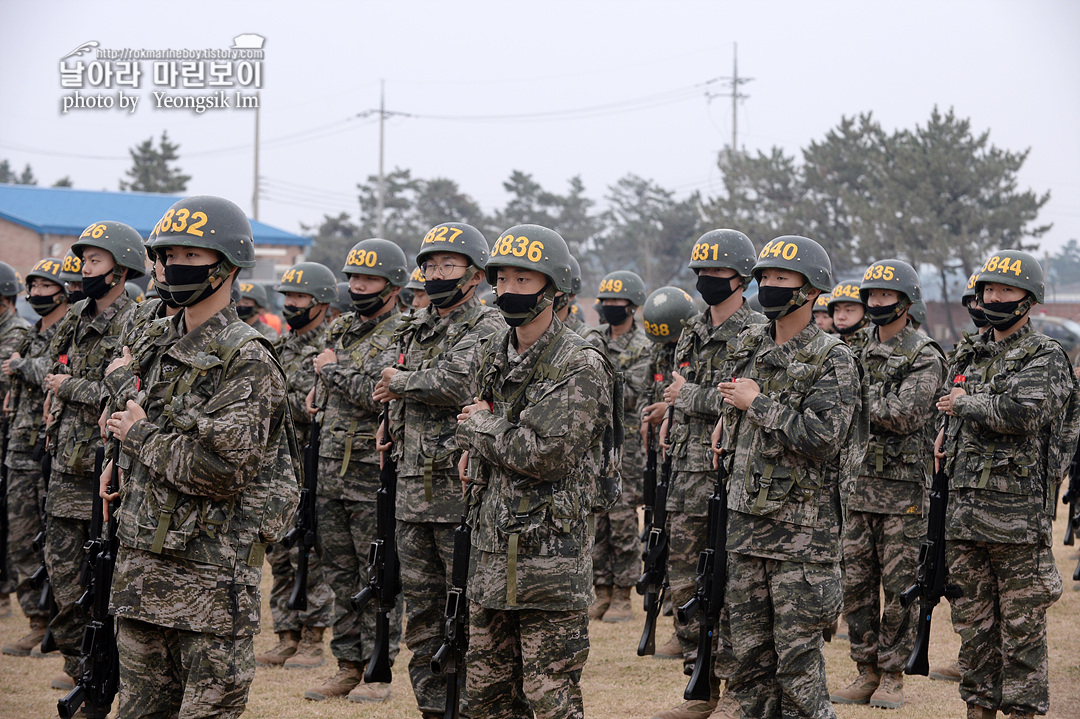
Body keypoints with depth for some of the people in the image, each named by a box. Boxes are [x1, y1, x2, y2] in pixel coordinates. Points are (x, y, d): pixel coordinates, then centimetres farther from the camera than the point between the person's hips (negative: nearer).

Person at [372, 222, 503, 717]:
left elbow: (457, 383, -23)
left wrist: (402, 381, -7)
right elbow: (388, 398, 24)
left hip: (463, 490, -8)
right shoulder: (415, 330, 18)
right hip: (413, 488, 8)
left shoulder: (487, 330, -7)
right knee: (422, 609, 11)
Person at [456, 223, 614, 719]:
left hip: (550, 556, -8)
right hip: (491, 550, 8)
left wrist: (477, 427, -7)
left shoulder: (579, 365, -12)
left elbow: (544, 454, -21)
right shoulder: (495, 356, 12)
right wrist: (479, 448, 6)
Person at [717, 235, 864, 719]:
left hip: (802, 524, -6)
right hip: (744, 516, 6)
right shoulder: (748, 346, 11)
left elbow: (821, 436, -21)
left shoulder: (832, 360, -9)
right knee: (749, 648, 10)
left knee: (797, 657, -5)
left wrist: (759, 404, -15)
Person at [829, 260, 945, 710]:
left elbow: (903, 415, -18)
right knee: (856, 583, 6)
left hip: (903, 487, -6)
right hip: (857, 483, 6)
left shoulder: (924, 358, -7)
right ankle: (866, 670, 15)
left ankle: (893, 676, 6)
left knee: (899, 586, -1)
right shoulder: (859, 351, 12)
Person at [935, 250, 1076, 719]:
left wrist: (964, 403, -10)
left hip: (1018, 514, -7)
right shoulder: (968, 355, 16)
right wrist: (945, 434, 8)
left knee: (1021, 624, -1)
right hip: (963, 512, 7)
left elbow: (1021, 411, -24)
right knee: (972, 619, 11)